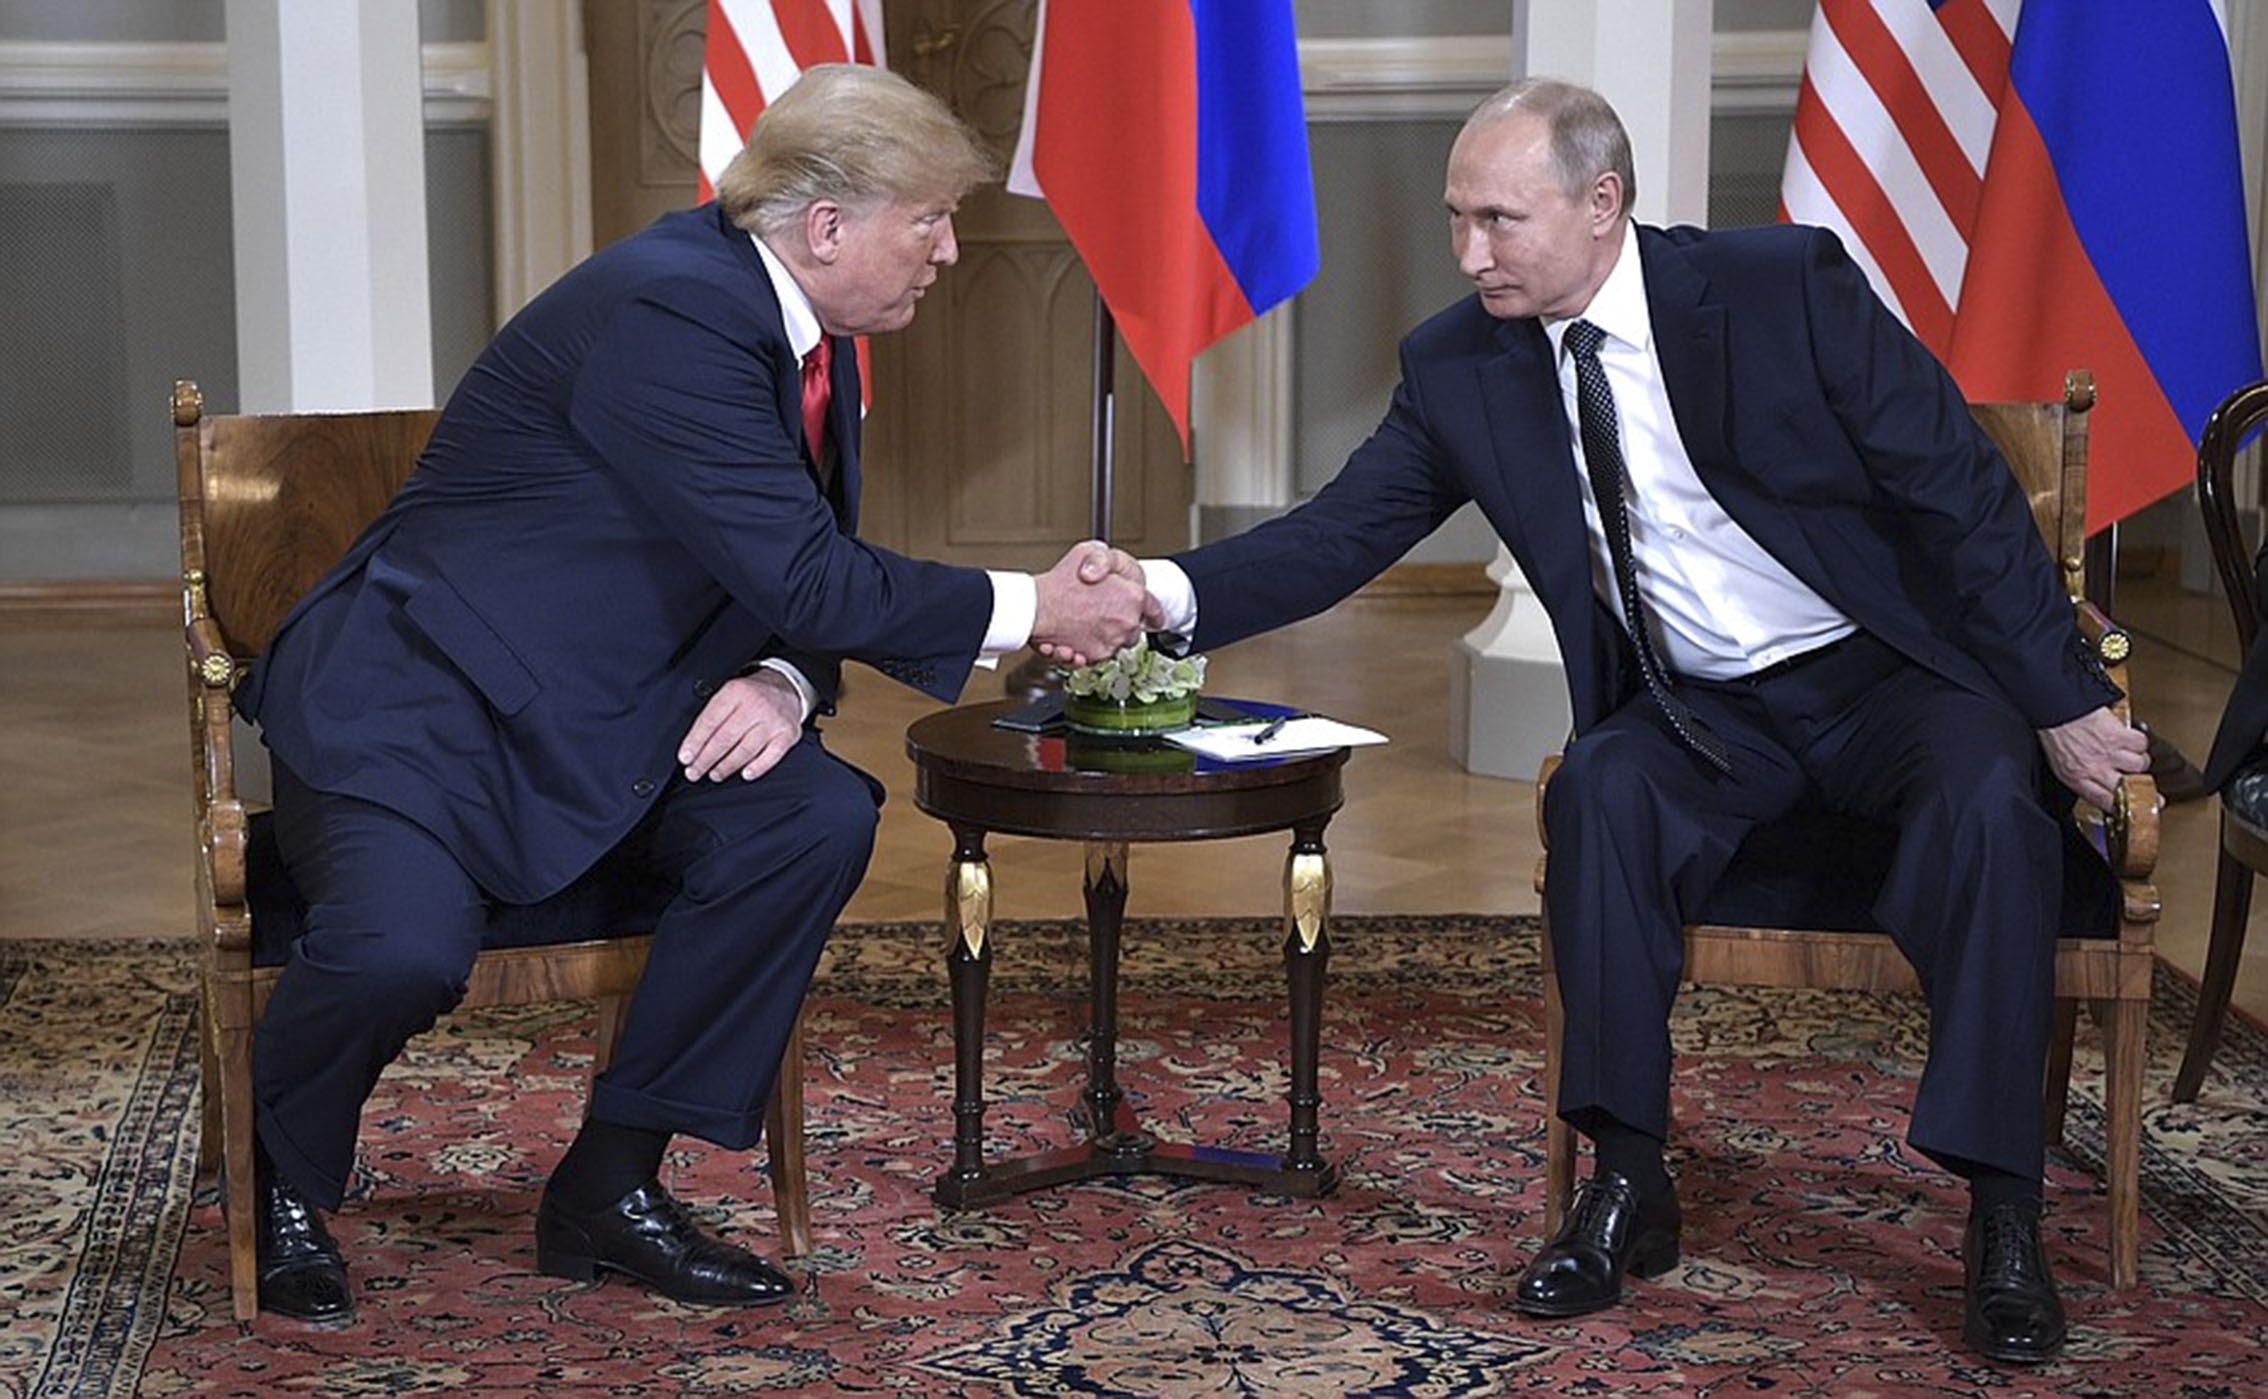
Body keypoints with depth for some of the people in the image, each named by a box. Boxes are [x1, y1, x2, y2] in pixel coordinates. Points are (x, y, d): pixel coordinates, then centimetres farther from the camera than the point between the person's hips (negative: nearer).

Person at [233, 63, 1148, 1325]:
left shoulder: (803, 332, 6)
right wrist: (1031, 610, -18)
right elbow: (803, 575, -27)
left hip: (598, 718, 9)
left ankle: (612, 1185, -3)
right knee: (403, 953, -32)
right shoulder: (669, 310, -24)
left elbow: (800, 580, 10)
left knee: (817, 821, -15)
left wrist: (784, 683, -13)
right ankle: (285, 1185, 4)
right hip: (421, 703, -8)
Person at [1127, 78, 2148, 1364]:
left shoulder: (1786, 286, -14)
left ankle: (2003, 1219, -21)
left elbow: (1960, 494, -11)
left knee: (1990, 800, -31)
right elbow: (1339, 535, -6)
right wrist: (1168, 593, -24)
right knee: (1603, 788, -29)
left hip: (1887, 676, -2)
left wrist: (2063, 701, -11)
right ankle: (1628, 1185, -19)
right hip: (1700, 715, 2)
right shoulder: (1458, 368, -4)